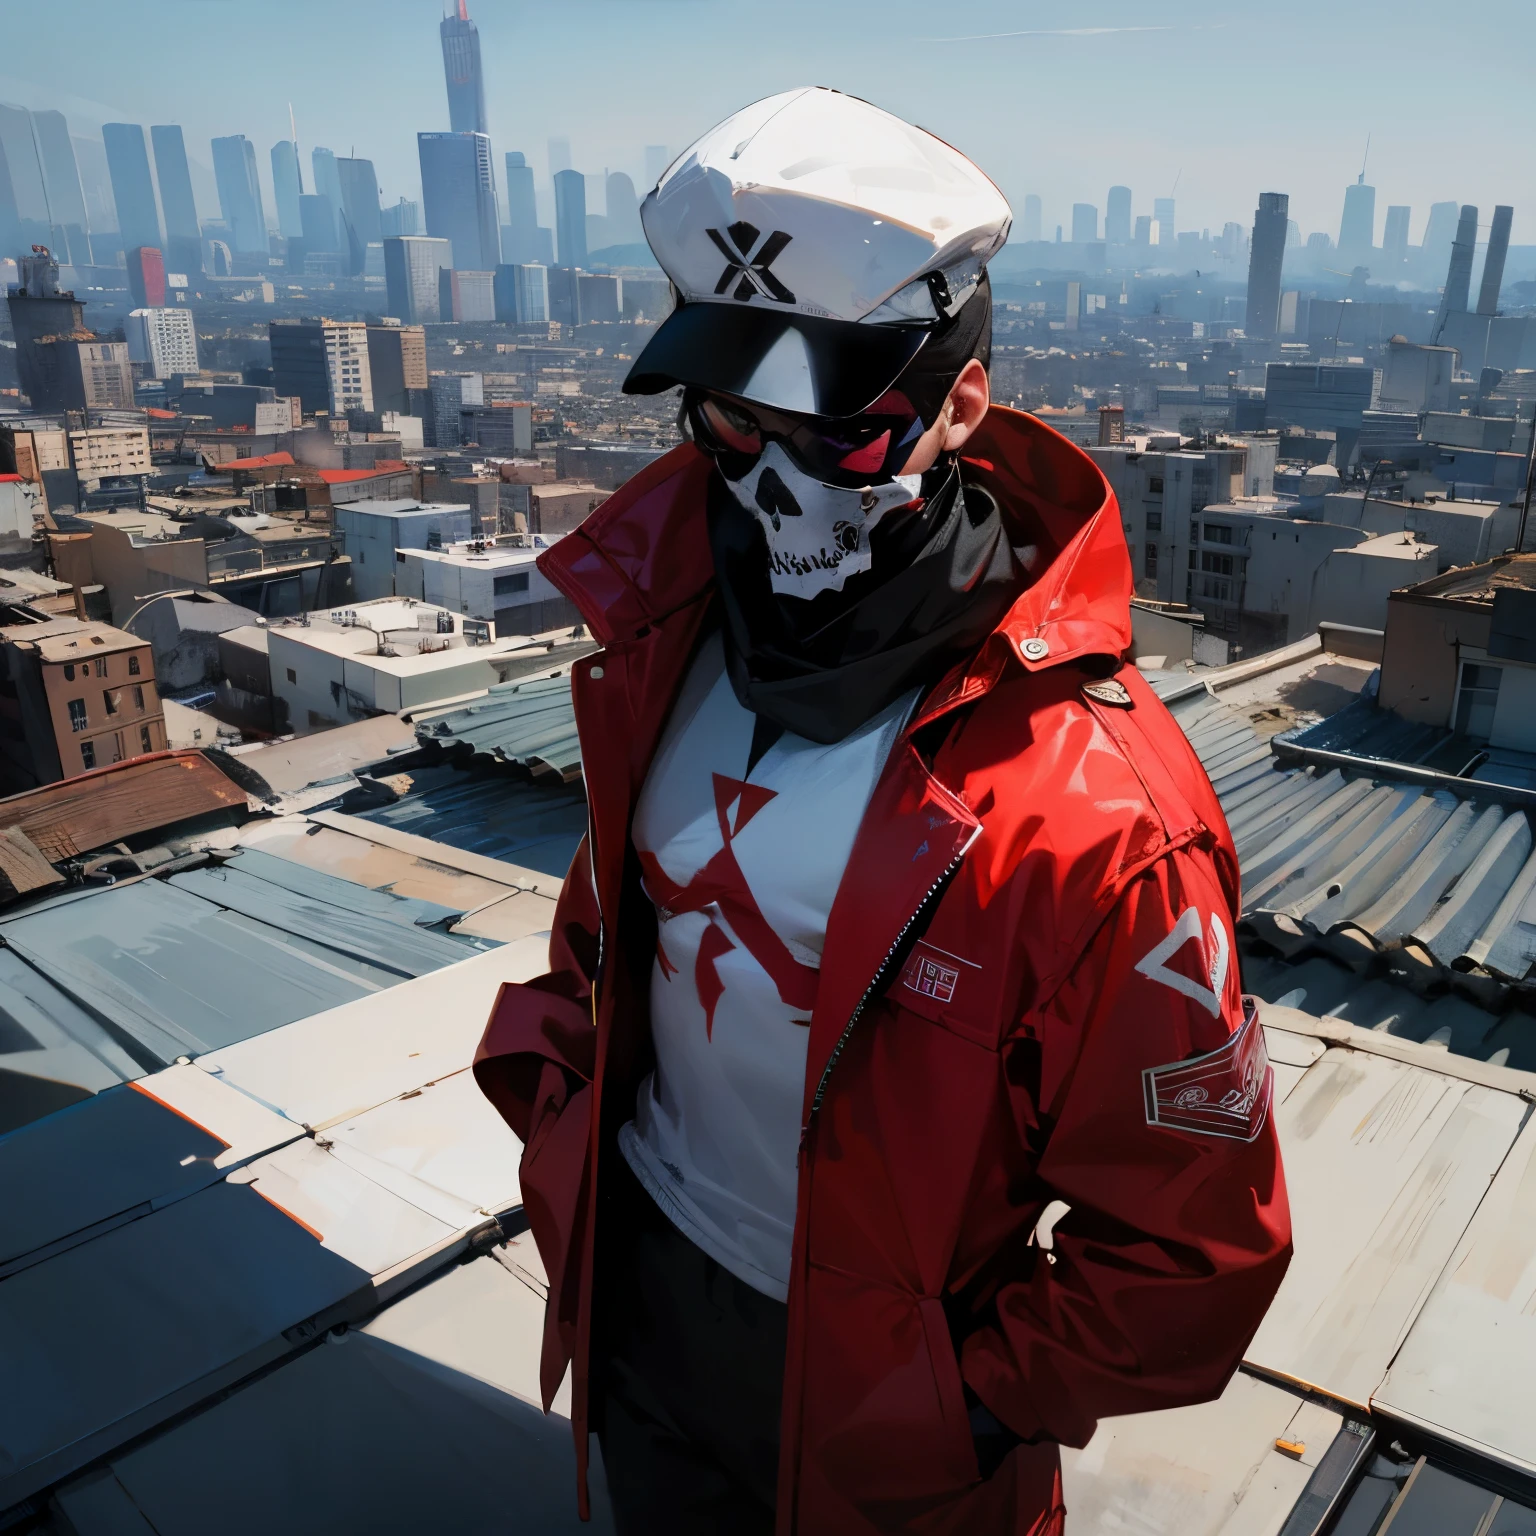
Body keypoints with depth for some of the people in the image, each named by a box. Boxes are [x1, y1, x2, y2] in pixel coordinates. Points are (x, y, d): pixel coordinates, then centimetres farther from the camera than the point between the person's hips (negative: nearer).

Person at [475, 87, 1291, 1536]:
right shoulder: (670, 642, -12)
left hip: (866, 1388, -5)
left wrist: (978, 1399, -11)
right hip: (636, 1285, 6)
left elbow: (1191, 1241, -19)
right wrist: (558, 1101, 2)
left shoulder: (1089, 805, -30)